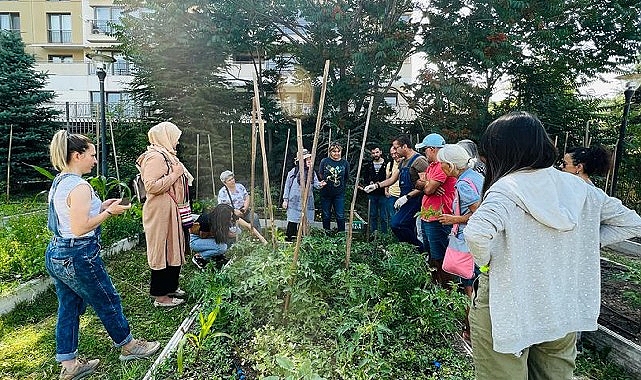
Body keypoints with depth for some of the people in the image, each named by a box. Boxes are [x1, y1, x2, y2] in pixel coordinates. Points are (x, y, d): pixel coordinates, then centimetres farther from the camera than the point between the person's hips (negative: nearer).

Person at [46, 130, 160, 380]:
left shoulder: (59, 182, 8)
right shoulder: (79, 186, -22)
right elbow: (79, 229, -24)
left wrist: (100, 207, 9)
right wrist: (109, 212, -16)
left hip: (56, 254, 10)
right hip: (77, 257, -9)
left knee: (69, 309, 17)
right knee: (109, 303, 9)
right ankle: (128, 347, 29)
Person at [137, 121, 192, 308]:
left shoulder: (165, 155, 17)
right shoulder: (155, 157, -16)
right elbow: (151, 186, -25)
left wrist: (180, 175, 14)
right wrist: (175, 174, -20)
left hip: (170, 211, 11)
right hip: (161, 212, -11)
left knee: (172, 249, 17)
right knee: (163, 250, -3)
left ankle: (170, 287, 31)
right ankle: (160, 296, 9)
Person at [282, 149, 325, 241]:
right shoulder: (294, 171, -6)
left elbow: (316, 183, -2)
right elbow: (287, 185, -1)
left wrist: (320, 184, -26)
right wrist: (285, 199, -3)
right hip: (295, 200, -4)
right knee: (293, 220, -1)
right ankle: (288, 237, 12)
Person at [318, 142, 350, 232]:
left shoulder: (345, 163, 0)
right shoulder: (324, 161, -3)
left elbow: (346, 178, 11)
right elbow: (320, 175, 9)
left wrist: (341, 186, 7)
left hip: (339, 194, 0)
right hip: (326, 194, 0)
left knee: (340, 216, -2)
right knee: (326, 216, 10)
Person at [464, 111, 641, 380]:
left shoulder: (507, 188, -20)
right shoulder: (576, 186, -1)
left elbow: (476, 233, -38)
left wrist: (485, 262, -18)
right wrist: (581, 244, 5)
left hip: (509, 312, -6)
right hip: (565, 314, 6)